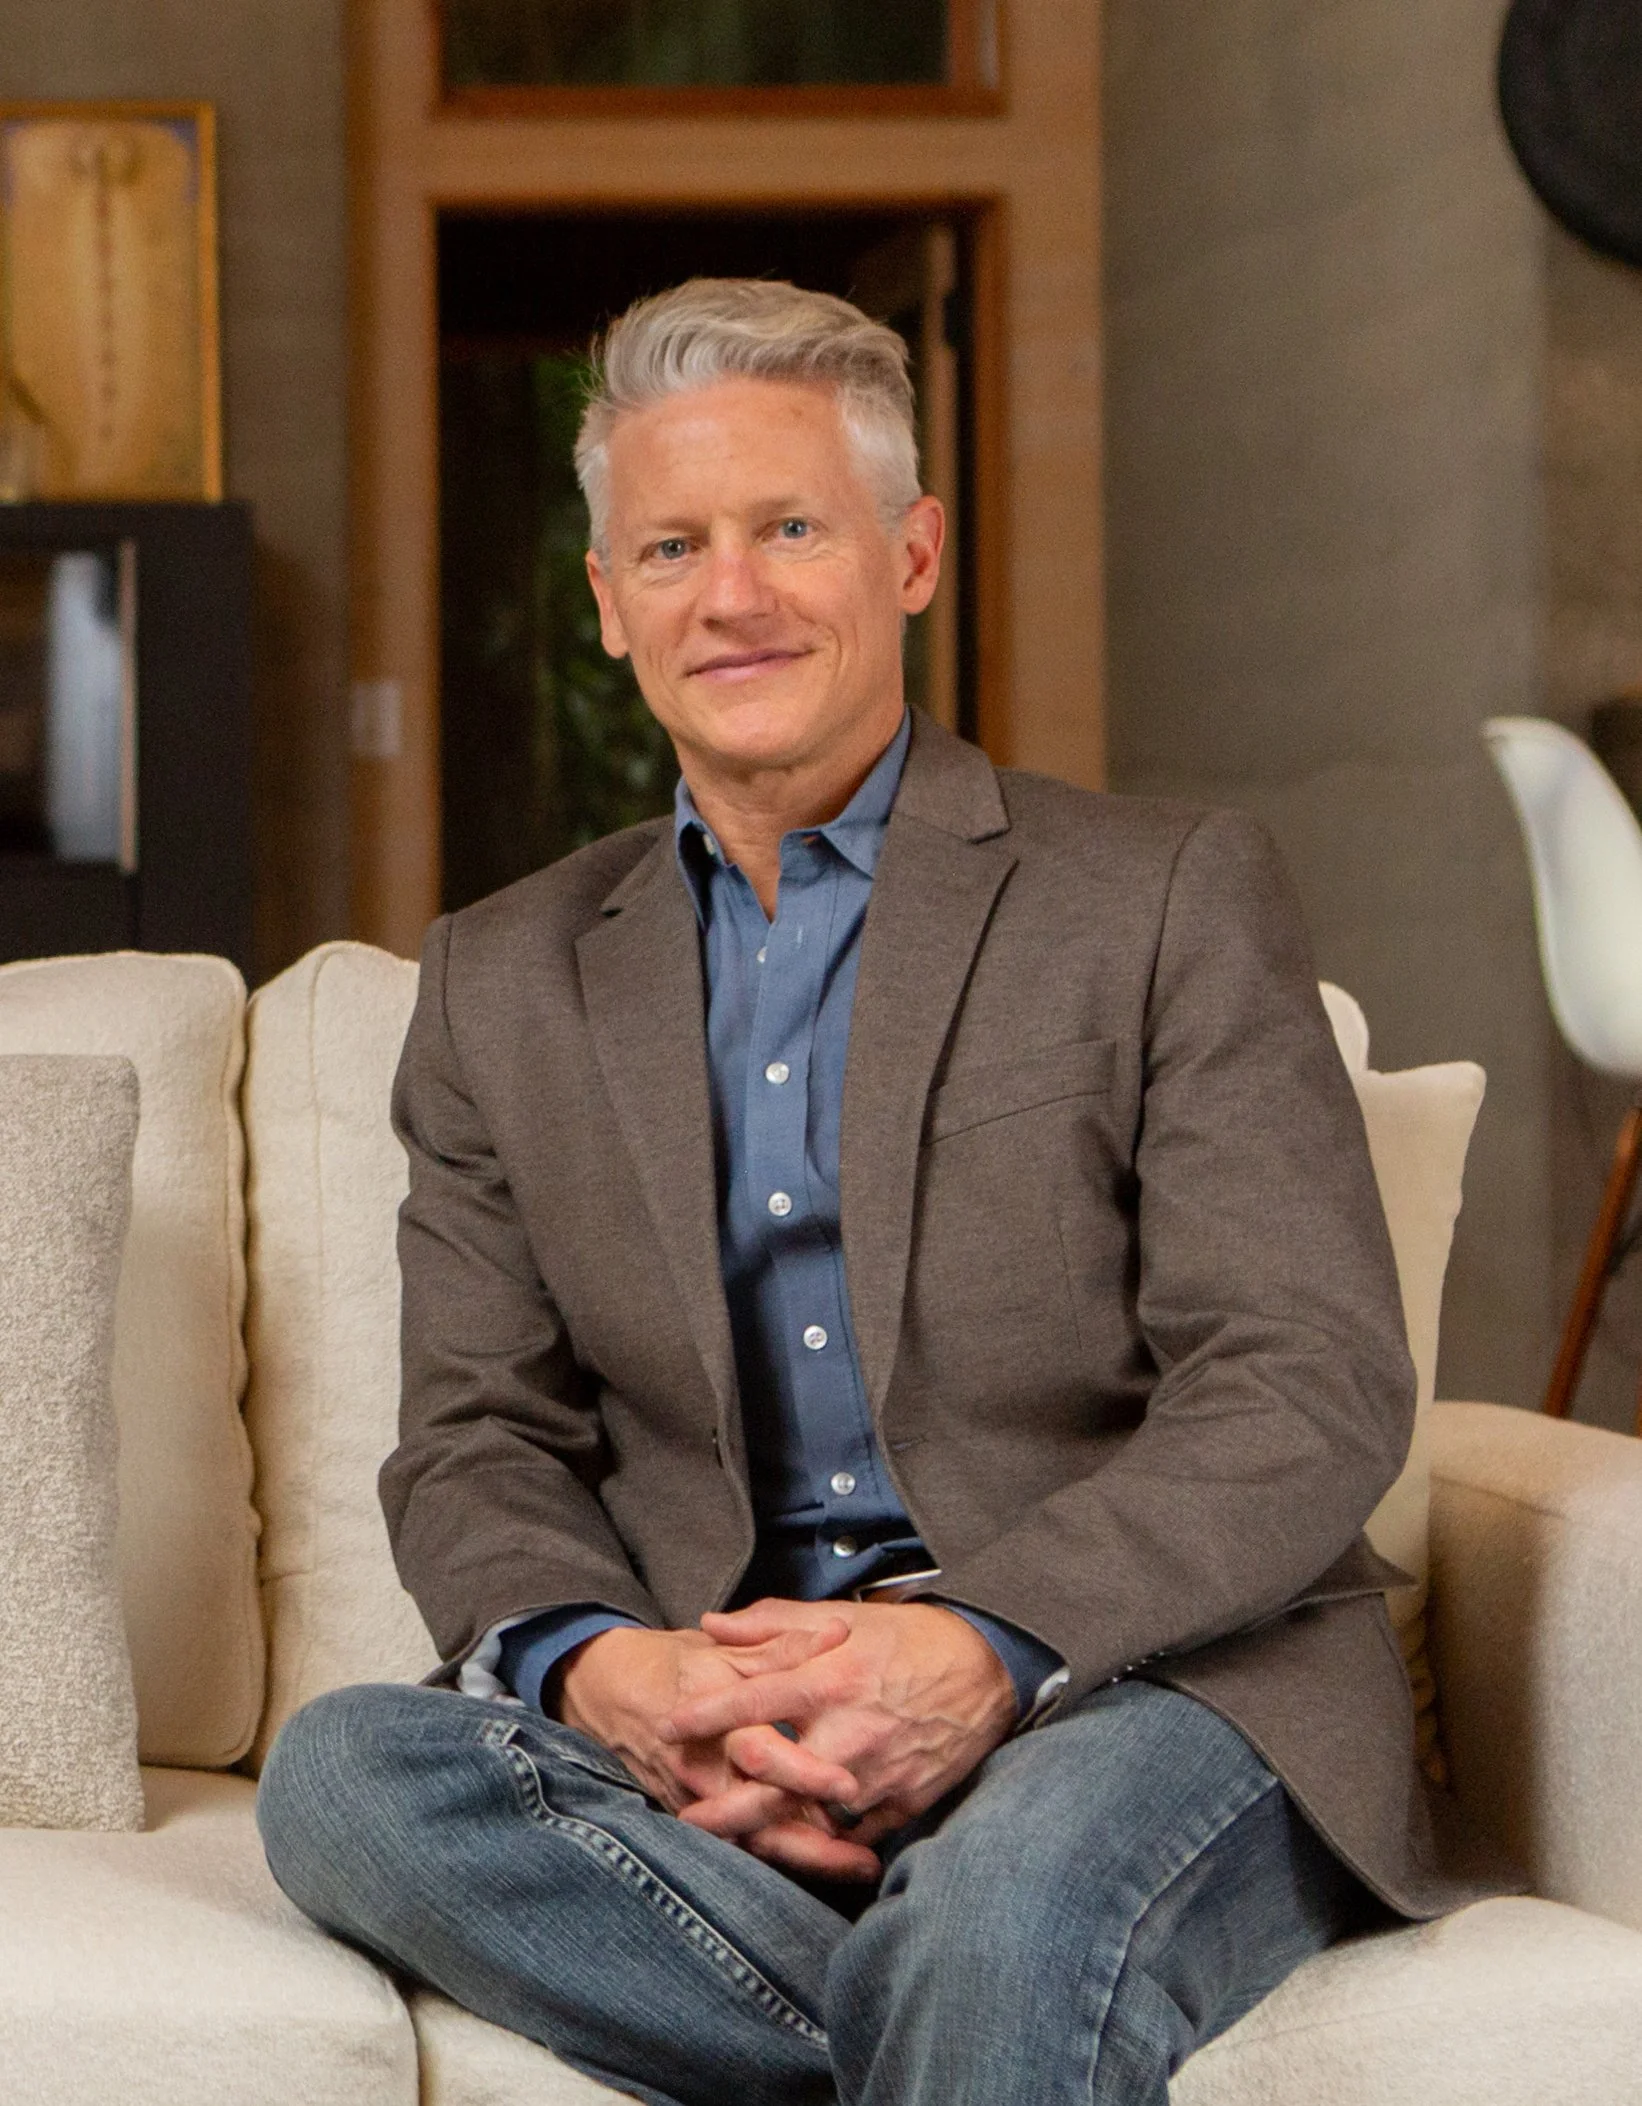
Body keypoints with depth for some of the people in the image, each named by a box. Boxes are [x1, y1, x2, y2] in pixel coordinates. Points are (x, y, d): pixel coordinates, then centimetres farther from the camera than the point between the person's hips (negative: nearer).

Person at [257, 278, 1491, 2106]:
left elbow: (1312, 1393, -4)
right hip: (698, 1725, 5)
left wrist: (985, 1646, -21)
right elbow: (476, 1443, 11)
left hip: (1144, 1681, -5)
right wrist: (598, 1667, -14)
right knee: (341, 1773, -26)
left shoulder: (1170, 897, 4)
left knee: (1013, 1909, -39)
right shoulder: (507, 983, 16)